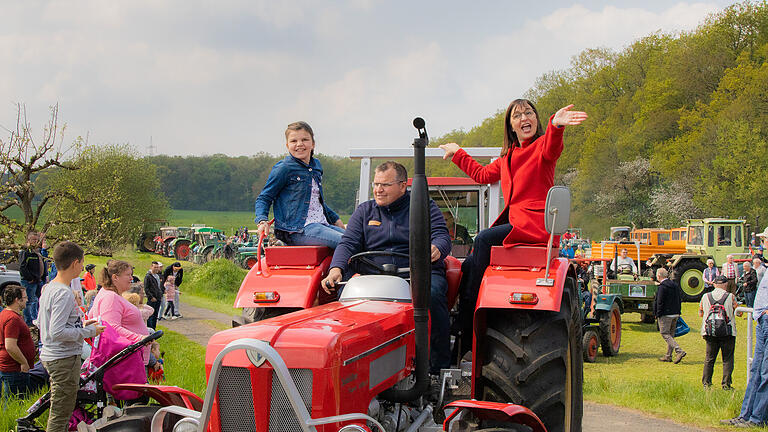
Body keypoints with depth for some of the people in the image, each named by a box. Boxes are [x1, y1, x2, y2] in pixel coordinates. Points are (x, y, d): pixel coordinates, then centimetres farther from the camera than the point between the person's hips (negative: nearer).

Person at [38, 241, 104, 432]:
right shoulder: (64, 294, -21)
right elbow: (57, 333, -26)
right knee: (60, 416, -4)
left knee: (58, 413, 19)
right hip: (65, 359, -10)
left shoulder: (48, 288, 10)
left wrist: (79, 325, 17)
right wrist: (89, 331, -15)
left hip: (49, 355, 10)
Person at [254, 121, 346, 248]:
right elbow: (264, 198, -1)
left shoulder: (316, 165, 16)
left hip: (321, 224, 8)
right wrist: (262, 220, -18)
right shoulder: (283, 168, -5)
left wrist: (335, 219, 34)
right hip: (297, 230, -8)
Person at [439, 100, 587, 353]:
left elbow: (550, 149, -28)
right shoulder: (508, 158, 23)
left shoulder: (542, 145, -2)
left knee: (483, 239, -27)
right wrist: (457, 154, 48)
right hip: (515, 222, 8)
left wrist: (556, 126, -51)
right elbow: (482, 174, 40)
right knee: (469, 265, -7)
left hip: (537, 225, -8)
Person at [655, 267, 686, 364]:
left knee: (665, 334, -5)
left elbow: (660, 302, -16)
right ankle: (668, 356, 18)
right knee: (671, 334, 14)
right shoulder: (675, 285, 13)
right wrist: (678, 312, 19)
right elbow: (679, 300, 16)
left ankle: (679, 351, -19)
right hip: (675, 314, 9)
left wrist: (658, 314, -10)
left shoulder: (663, 286, -14)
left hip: (666, 314, -9)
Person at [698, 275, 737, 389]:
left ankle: (706, 383, 10)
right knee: (727, 359, 4)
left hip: (710, 332, 3)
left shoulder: (705, 297, 3)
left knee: (709, 358, 12)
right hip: (728, 333, -3)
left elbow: (700, 313, 10)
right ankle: (726, 384, 0)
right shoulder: (730, 297, -5)